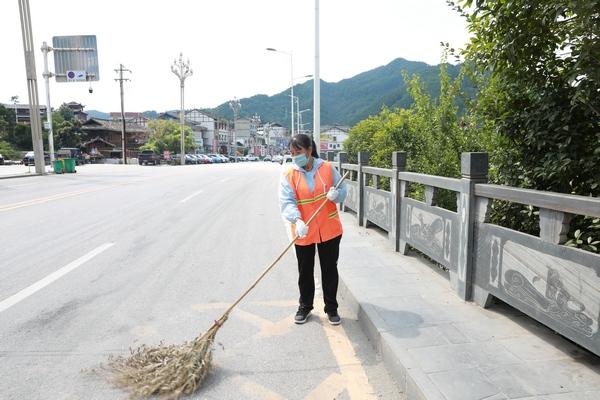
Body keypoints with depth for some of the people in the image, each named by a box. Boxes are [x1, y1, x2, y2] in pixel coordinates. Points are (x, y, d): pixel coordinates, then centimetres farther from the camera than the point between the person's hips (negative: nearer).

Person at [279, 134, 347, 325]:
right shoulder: (289, 175, -8)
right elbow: (286, 202, -17)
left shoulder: (327, 168, -4)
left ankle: (331, 308, 30)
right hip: (303, 233, 0)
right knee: (305, 272, 14)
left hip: (329, 230, 1)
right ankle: (305, 306, 35)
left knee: (330, 270, 12)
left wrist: (336, 194, -19)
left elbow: (343, 190, 5)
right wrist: (297, 220, -35)